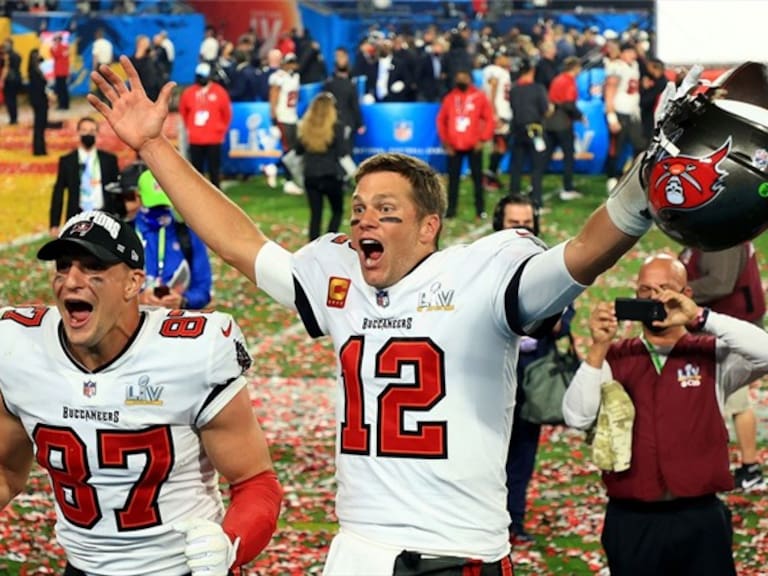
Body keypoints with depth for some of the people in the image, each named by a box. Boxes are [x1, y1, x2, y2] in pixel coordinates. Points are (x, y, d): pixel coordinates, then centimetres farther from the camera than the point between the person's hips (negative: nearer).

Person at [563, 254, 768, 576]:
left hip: (700, 518, -1)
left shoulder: (712, 355, 4)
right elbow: (577, 417, -7)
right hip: (630, 521, 1)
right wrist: (598, 347, -17)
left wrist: (701, 317, -20)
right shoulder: (614, 357, 5)